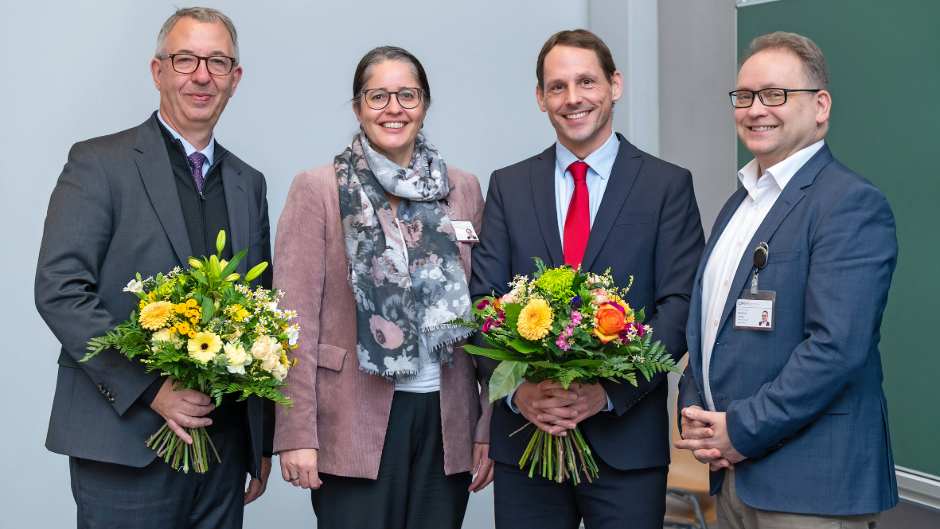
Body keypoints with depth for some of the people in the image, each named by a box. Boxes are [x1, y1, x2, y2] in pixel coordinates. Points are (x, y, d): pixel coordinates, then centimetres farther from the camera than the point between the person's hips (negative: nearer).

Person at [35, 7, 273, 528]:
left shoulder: (248, 184, 13)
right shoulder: (98, 164, -3)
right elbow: (59, 290, -11)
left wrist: (263, 442, 12)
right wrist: (151, 388, -18)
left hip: (225, 443, 5)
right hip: (126, 444, -5)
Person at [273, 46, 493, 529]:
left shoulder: (463, 190, 9)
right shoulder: (316, 190, 0)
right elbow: (296, 319, -5)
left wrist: (489, 427, 5)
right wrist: (297, 433, -10)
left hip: (446, 421, 3)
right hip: (355, 422, -3)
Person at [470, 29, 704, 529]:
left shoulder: (668, 185, 1)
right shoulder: (509, 186, 8)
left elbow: (679, 307, -5)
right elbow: (483, 299, 2)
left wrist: (610, 391, -16)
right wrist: (517, 389, -13)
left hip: (626, 437, -2)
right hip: (523, 433, 2)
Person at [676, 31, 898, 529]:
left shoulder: (853, 204, -13)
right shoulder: (741, 201, 14)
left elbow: (836, 347, -22)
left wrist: (741, 431, -17)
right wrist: (693, 410, 2)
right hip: (733, 471, 8)